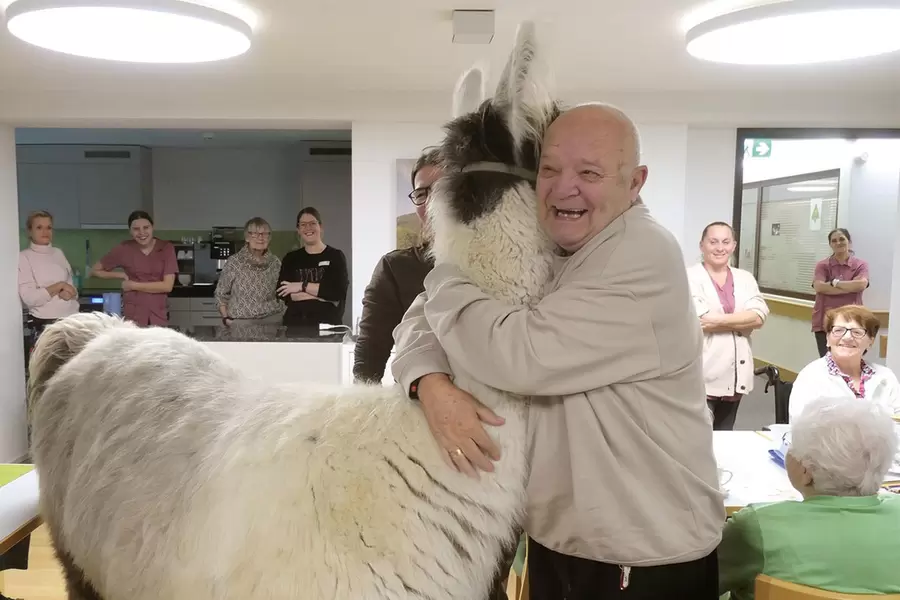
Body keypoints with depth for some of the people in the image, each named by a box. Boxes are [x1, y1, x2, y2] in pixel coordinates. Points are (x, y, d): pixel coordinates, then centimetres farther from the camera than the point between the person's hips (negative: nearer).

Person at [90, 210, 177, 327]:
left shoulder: (166, 248, -2)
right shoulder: (124, 249, -1)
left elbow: (167, 286, -8)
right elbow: (95, 270, 9)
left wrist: (133, 285, -8)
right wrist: (121, 275, -3)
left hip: (158, 316, 1)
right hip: (132, 316, 0)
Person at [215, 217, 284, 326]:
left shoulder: (275, 262, 3)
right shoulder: (234, 263, -6)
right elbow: (221, 294, 1)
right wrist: (226, 319, -7)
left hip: (272, 321, 3)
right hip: (241, 322, -3)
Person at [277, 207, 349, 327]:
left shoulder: (335, 256, -1)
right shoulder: (290, 258, 8)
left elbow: (338, 291, -14)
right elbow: (282, 293, -5)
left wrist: (303, 286, -11)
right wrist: (323, 295, -14)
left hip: (327, 324, -2)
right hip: (295, 323, 2)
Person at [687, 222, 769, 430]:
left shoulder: (745, 279, 12)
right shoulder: (690, 277, -5)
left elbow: (758, 317, -4)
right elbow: (701, 322, -17)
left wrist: (717, 321, -14)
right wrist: (741, 320, -9)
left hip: (735, 374, 6)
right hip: (702, 374, -5)